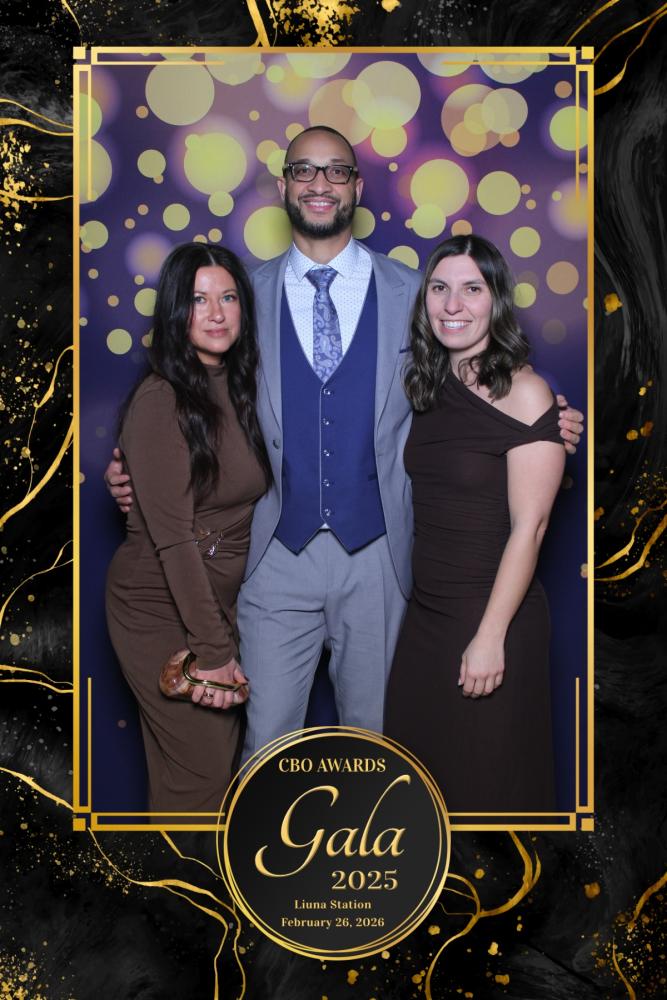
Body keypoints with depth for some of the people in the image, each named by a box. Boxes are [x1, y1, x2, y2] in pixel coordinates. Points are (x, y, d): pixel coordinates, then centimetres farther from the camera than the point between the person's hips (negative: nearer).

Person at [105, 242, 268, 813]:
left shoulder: (240, 388, 5)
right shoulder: (160, 400, -18)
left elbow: (246, 503, 6)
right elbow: (172, 535, -21)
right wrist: (212, 651, -21)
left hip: (220, 601, 7)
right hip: (161, 609, -7)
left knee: (225, 748, 16)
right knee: (201, 768, -1)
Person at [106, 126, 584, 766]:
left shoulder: (410, 293, 4)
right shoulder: (250, 295, 5)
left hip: (377, 554, 0)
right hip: (278, 554, 0)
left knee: (371, 734, 13)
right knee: (265, 742, 3)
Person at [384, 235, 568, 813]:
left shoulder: (523, 392, -13)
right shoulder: (431, 389, 7)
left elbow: (529, 527, -16)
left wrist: (490, 636, -19)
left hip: (491, 615, -6)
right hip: (425, 613, 7)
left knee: (487, 781, 8)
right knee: (422, 770, 17)